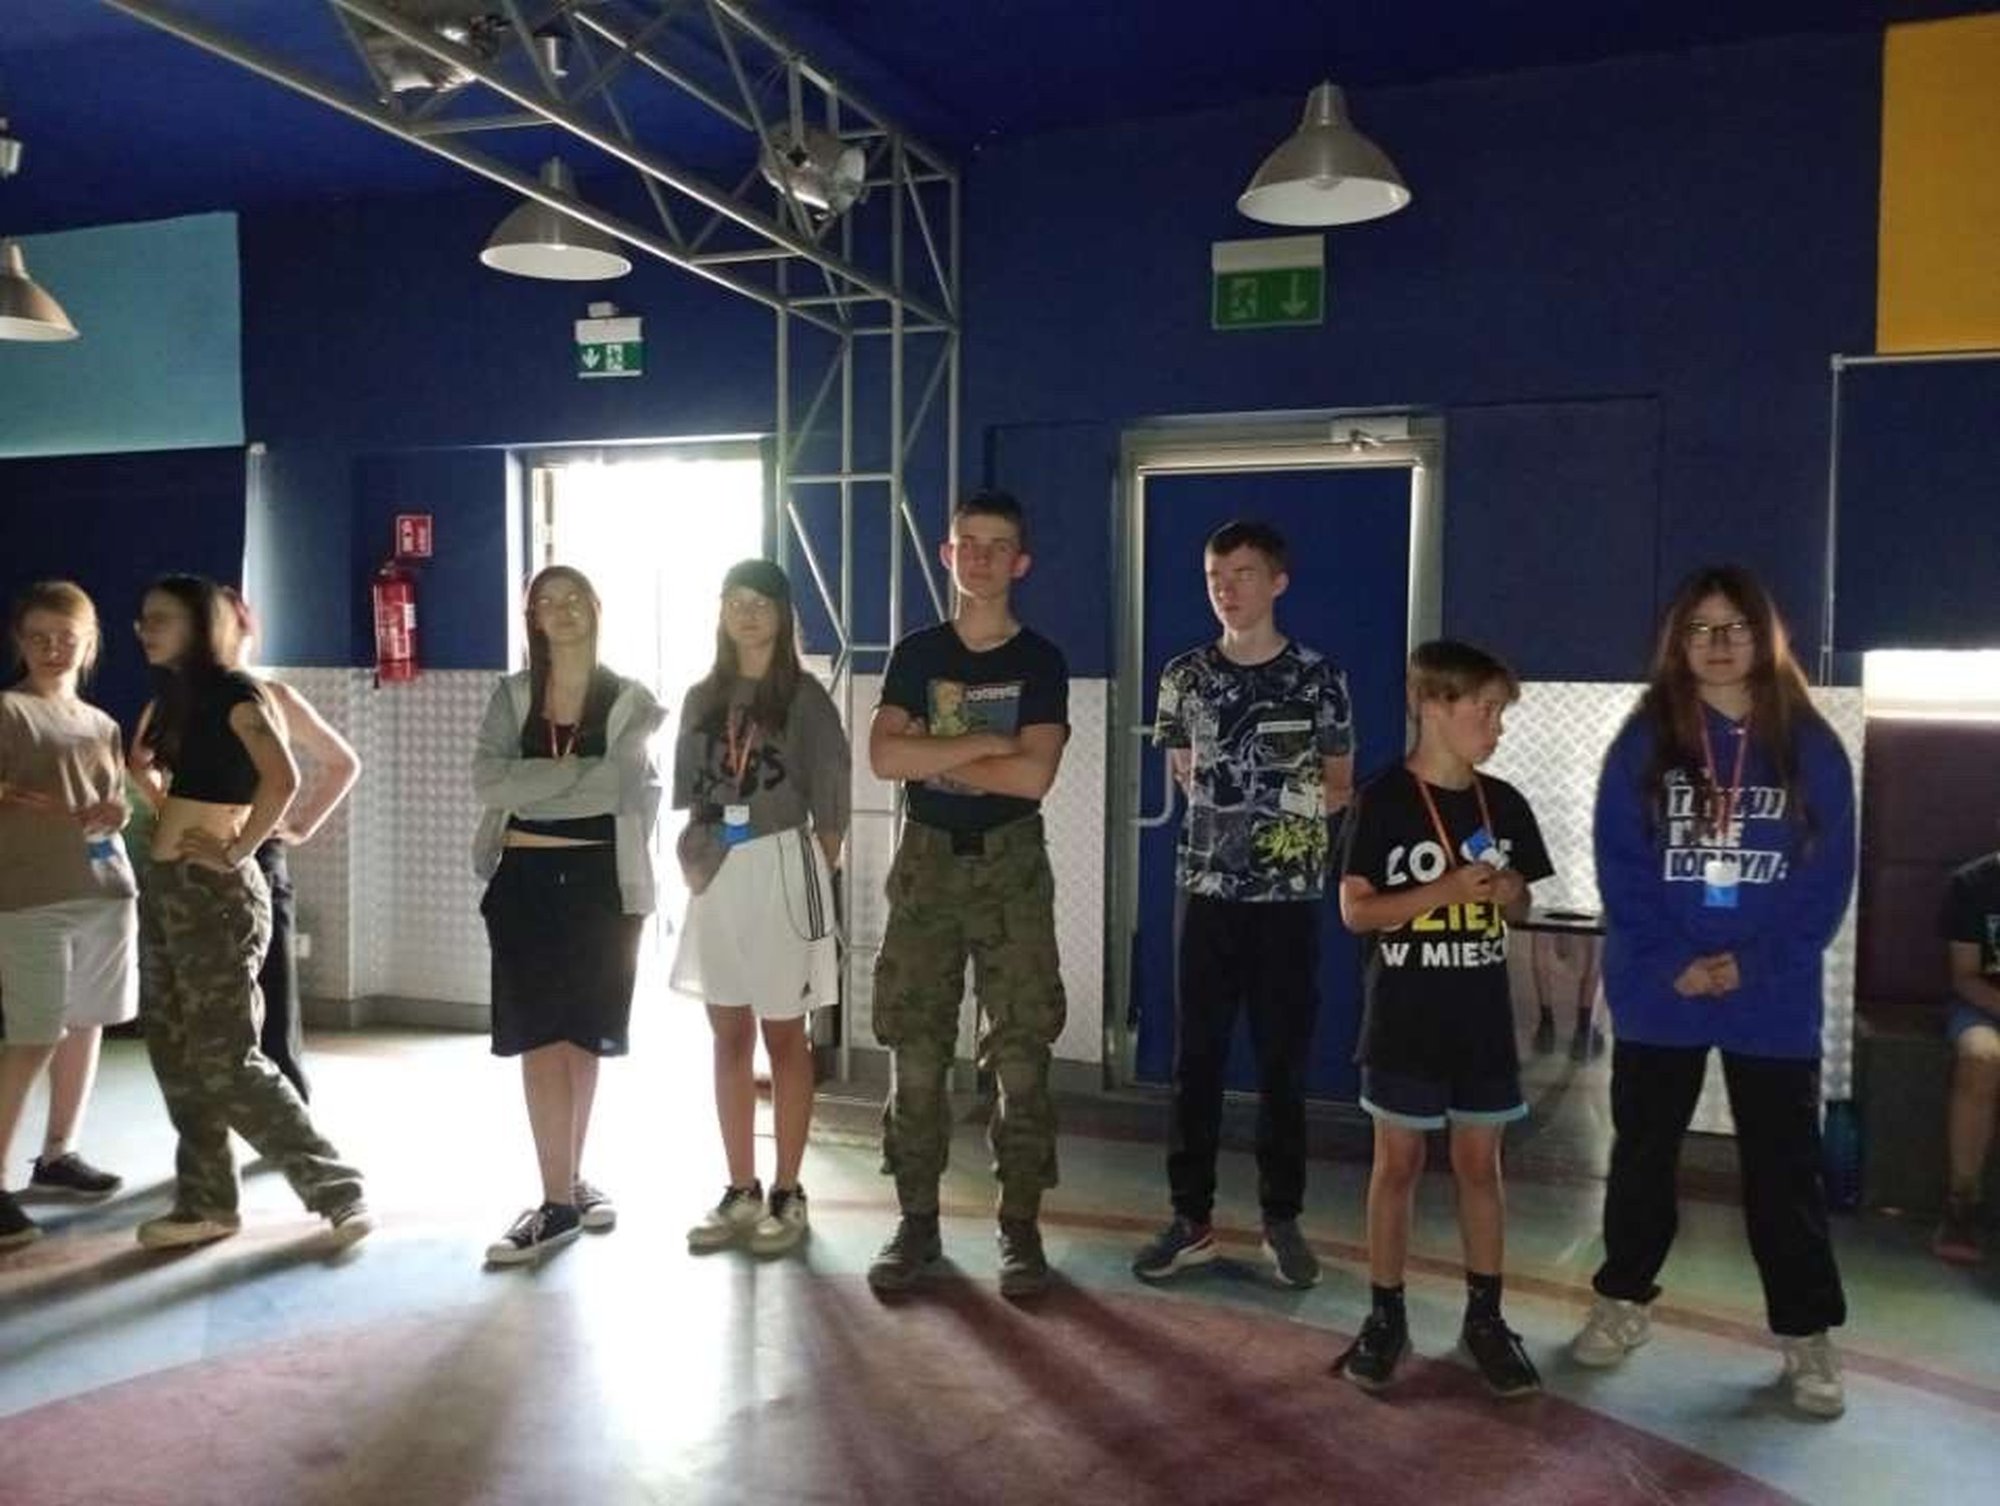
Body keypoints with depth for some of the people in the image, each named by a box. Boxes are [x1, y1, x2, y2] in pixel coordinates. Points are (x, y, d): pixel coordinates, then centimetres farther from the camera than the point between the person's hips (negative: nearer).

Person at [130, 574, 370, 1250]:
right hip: (163, 889, 9)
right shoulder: (173, 700, 14)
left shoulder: (235, 694, -11)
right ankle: (205, 1202, 20)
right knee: (175, 1055, 10)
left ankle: (336, 1188, 0)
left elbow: (282, 778, -26)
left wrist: (235, 852, -19)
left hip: (214, 893, -9)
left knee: (225, 1060, -8)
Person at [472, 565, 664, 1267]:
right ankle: (559, 1201, 2)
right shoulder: (512, 696, 7)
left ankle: (569, 1182, 24)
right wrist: (582, 775, -13)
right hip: (525, 881, 1)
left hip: (599, 881, 0)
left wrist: (535, 785, -6)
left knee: (582, 1038, 9)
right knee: (540, 1040, -3)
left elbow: (628, 789, -7)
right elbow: (486, 780, -8)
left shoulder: (630, 700, 3)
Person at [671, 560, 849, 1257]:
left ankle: (787, 1195, 11)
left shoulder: (804, 697, -3)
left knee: (784, 1036, 2)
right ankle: (741, 1192, 19)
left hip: (782, 869, -5)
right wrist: (692, 865, 5)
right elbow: (689, 796, 14)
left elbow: (829, 797, -5)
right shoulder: (702, 699, 11)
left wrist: (817, 877, -8)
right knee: (729, 1037, 9)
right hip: (716, 877, 5)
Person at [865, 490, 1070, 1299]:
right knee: (916, 1056, 5)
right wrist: (984, 743, -14)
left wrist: (934, 757, -9)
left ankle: (1021, 1228, 11)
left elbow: (1033, 777, -15)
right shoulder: (915, 655, 5)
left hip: (1010, 864, -2)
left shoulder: (1040, 661, 0)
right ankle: (917, 1222, 17)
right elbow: (885, 758, -11)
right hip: (927, 860, 2)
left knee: (1020, 1056, 0)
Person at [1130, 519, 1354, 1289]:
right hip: (1205, 888, 2)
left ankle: (1282, 1220, 19)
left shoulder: (1319, 676, -2)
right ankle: (1191, 1218, 16)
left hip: (1288, 894, -1)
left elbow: (1340, 788, 5)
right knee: (1195, 1059, 5)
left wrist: (1303, 799, -11)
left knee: (1283, 1060, 6)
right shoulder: (1185, 675, 3)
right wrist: (1269, 796, 5)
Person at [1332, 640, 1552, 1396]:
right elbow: (1355, 910, -13)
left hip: (1482, 1018, 4)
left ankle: (1485, 1317, 22)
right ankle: (1385, 1316, 18)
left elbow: (1518, 911, 14)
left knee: (1480, 1164, 11)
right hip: (1405, 1020, -4)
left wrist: (1508, 893, -9)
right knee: (1397, 1164, 6)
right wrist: (1446, 890, -21)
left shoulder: (1504, 804, 4)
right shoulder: (1383, 800, -11)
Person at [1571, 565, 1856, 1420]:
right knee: (1642, 1152, 13)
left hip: (1775, 996, 0)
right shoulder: (1644, 743, -1)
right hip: (1657, 990, 1)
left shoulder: (1811, 748, 0)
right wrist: (1673, 963, -15)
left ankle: (1807, 1334, 22)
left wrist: (1755, 963, -13)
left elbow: (1829, 876, -2)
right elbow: (1618, 866, -4)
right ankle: (1623, 1301, 29)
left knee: (1783, 1167, 7)